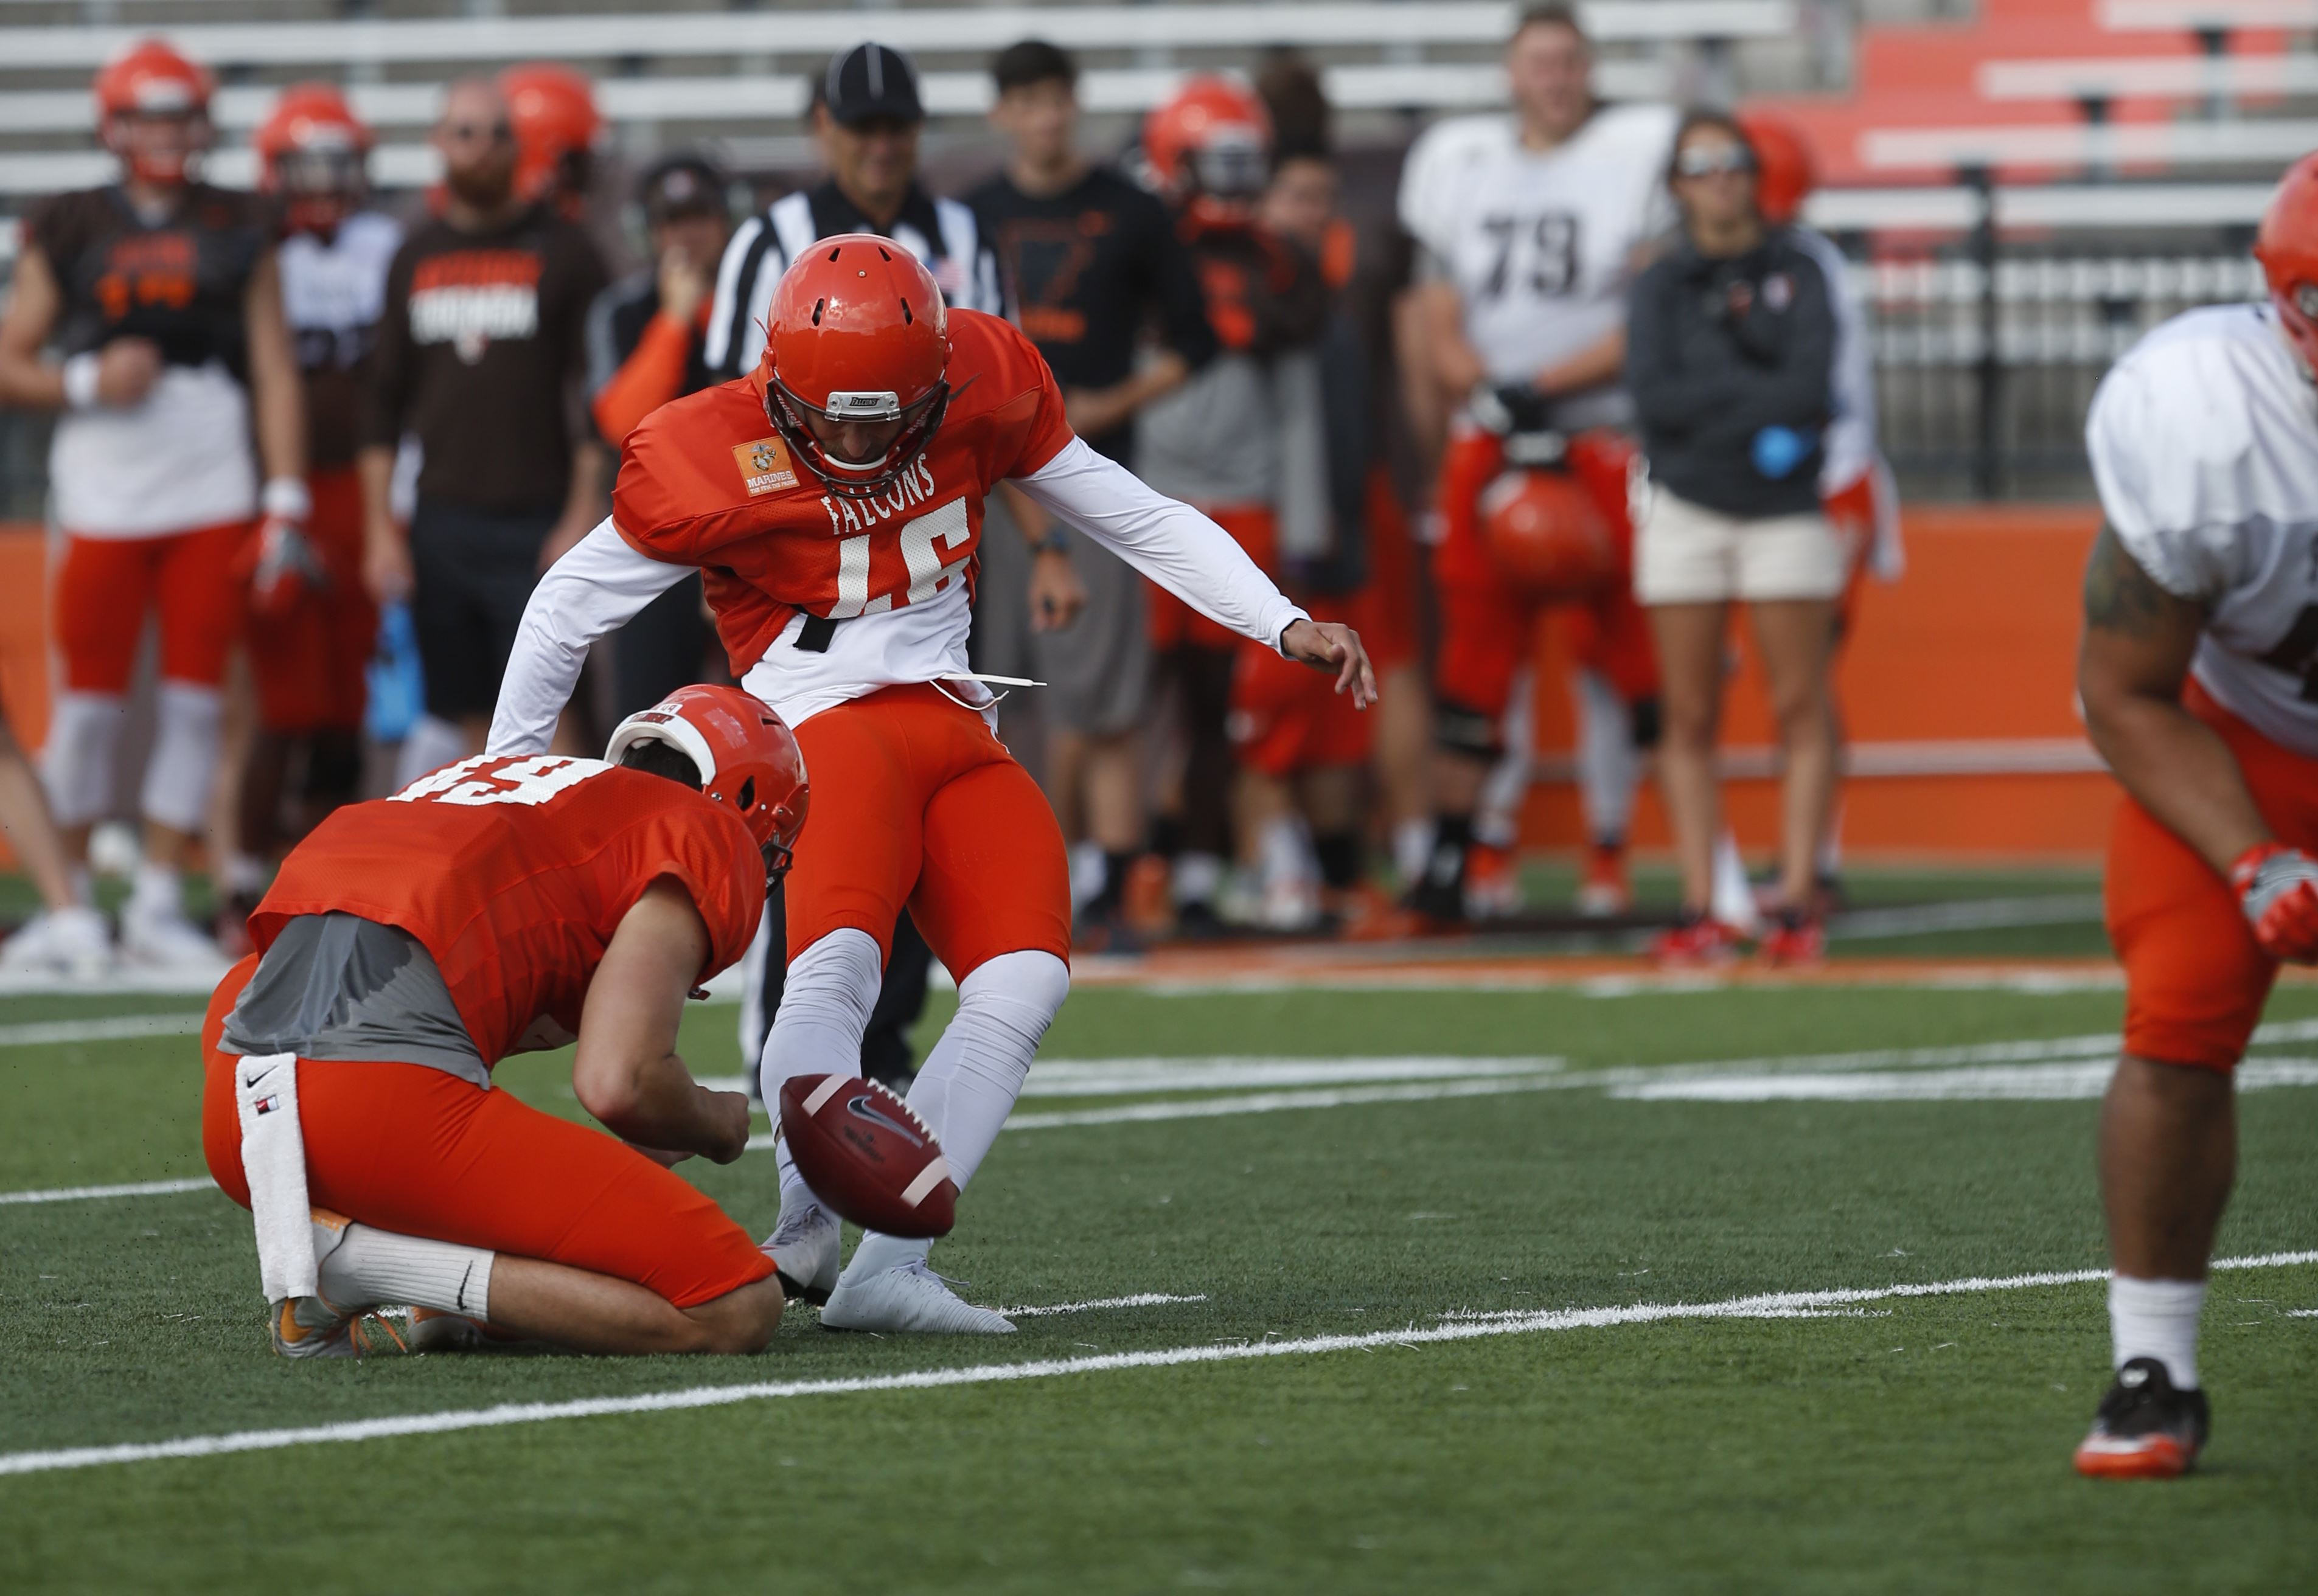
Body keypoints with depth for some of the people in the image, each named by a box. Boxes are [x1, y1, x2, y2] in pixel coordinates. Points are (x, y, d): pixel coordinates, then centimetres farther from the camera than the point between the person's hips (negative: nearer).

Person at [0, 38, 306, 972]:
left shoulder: (238, 233, 8)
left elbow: (274, 372, 6)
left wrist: (285, 502, -1)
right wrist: (88, 384, -13)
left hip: (213, 499, 2)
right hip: (105, 500, -2)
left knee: (194, 700, 1)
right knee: (93, 700, -1)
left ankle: (158, 907, 7)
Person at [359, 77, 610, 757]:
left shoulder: (563, 252, 0)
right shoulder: (416, 260, 12)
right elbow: (385, 402, 15)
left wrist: (582, 518, -9)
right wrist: (379, 528, 8)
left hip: (535, 526, -4)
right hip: (440, 528, 4)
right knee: (471, 722, 5)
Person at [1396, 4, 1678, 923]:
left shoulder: (1636, 156, -2)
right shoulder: (1462, 166, 10)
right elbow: (1439, 325, 9)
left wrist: (1543, 385, -15)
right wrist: (1489, 395, -10)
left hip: (1606, 437, -2)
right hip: (1490, 442, 3)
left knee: (1610, 659, 1)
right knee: (1475, 655, 0)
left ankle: (1607, 857, 11)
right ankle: (1449, 854, 5)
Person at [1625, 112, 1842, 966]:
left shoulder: (1797, 273, 5)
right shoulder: (1662, 286, 9)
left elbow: (1812, 385, -9)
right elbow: (1654, 395, -7)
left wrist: (1709, 403, -9)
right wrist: (1767, 398, -8)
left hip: (1785, 512, -1)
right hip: (1685, 512, 1)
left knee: (1801, 709, -6)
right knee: (1690, 718, 0)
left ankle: (1797, 902, -5)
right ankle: (1699, 911, 1)